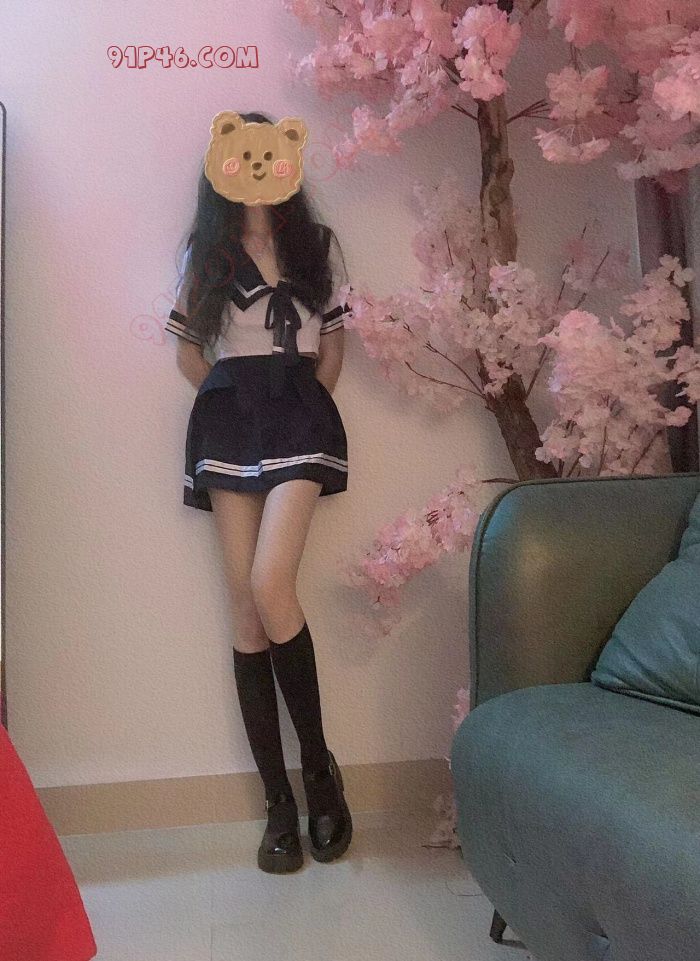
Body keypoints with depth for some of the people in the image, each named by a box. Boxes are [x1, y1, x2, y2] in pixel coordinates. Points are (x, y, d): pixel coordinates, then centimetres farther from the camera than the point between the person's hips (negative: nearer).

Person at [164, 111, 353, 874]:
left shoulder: (317, 244, 13)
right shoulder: (203, 252, 16)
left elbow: (333, 345, 13)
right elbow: (188, 353, 16)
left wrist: (297, 403, 5)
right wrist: (236, 398, 8)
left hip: (300, 412, -2)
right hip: (227, 419, 2)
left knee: (269, 585, -22)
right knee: (245, 605, -4)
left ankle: (318, 763, 0)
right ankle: (278, 799, 5)